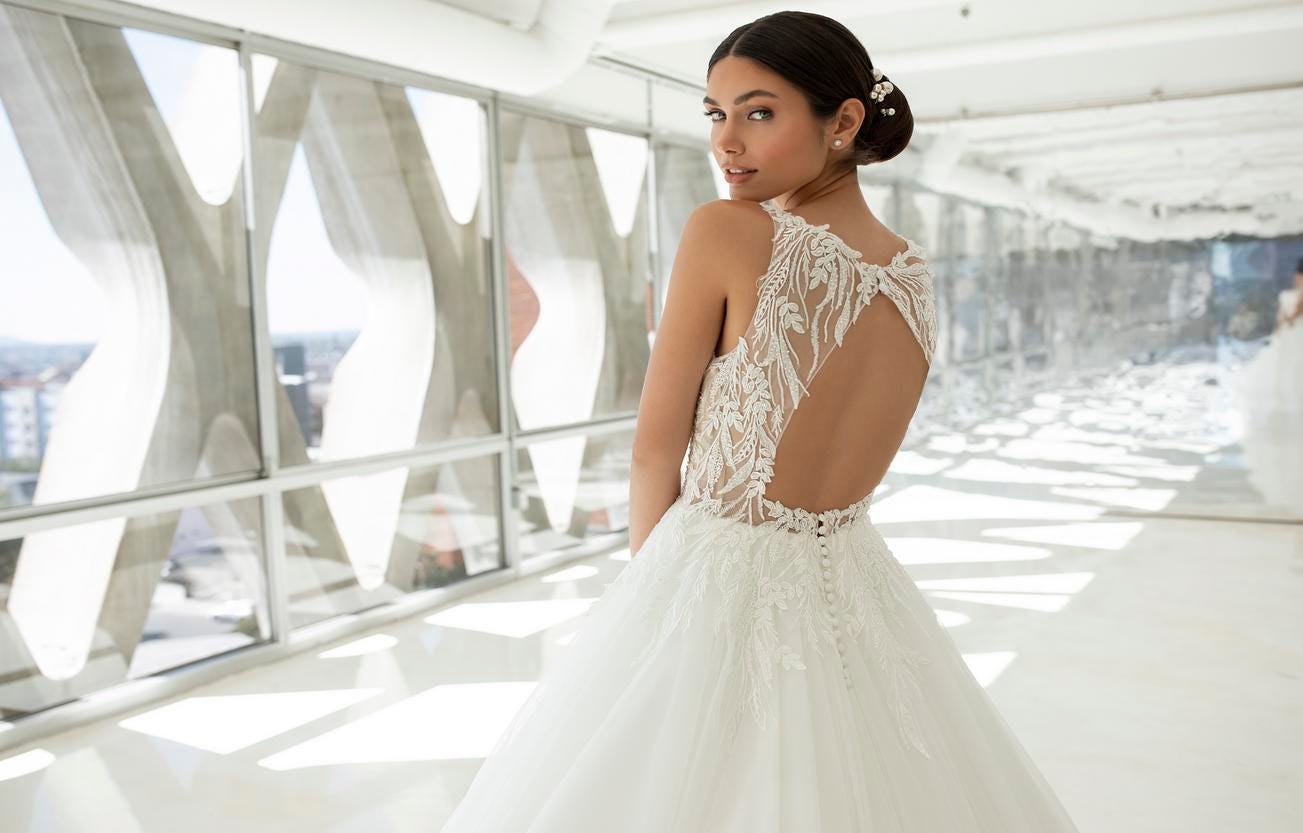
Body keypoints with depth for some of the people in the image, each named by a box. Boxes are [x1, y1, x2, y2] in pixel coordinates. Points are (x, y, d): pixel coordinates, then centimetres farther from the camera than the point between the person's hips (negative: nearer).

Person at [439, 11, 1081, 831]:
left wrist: (650, 572, 7)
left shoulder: (726, 231, -16)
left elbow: (656, 449, -9)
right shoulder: (918, 282, 2)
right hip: (852, 588, 6)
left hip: (715, 587, -6)